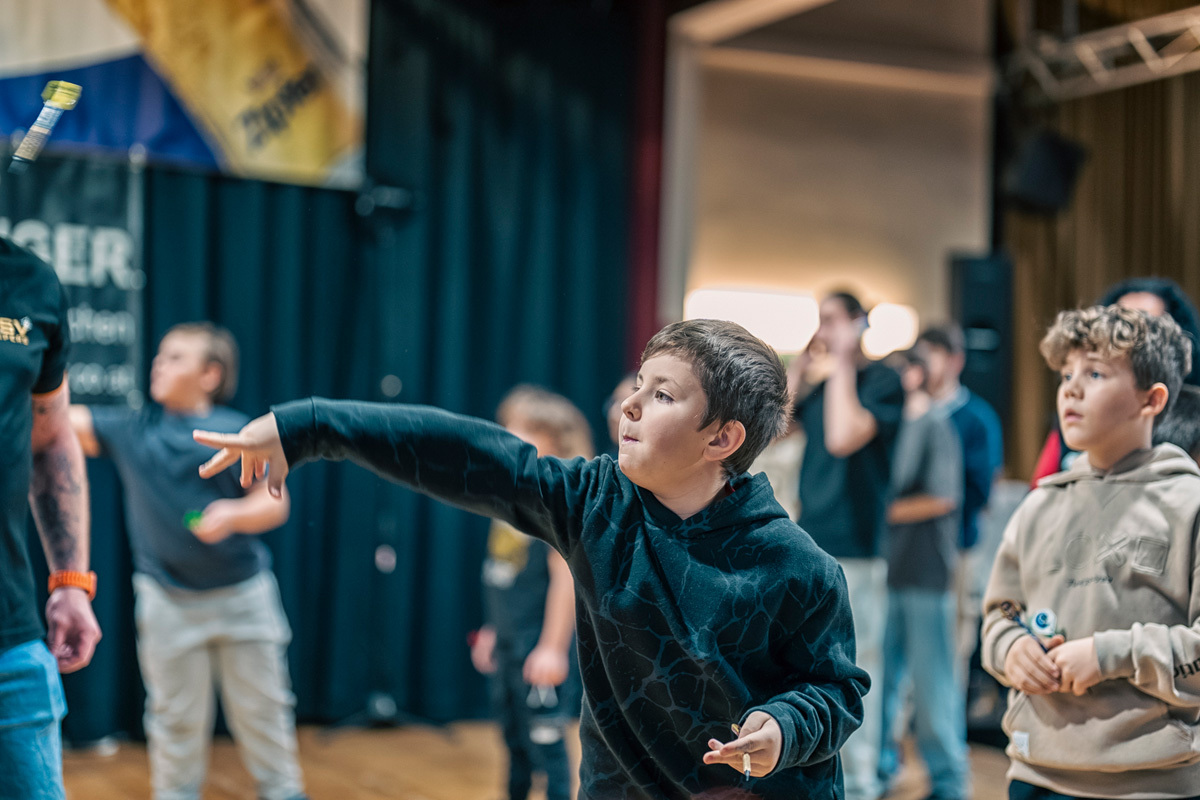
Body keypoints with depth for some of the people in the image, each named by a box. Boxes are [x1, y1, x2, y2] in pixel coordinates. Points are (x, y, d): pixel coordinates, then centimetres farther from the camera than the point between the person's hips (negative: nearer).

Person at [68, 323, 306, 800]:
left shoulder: (239, 432, -4)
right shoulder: (131, 430, 2)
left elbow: (274, 504, -5)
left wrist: (234, 514, -24)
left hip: (243, 594, -1)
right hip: (167, 600, 1)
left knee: (262, 708, 9)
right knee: (175, 718, 9)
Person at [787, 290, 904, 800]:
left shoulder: (882, 380, -7)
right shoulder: (819, 384, 14)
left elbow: (843, 437, -21)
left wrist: (842, 363, -12)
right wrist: (801, 362, 6)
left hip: (853, 552, -7)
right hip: (807, 548, 7)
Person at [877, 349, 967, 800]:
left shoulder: (935, 425, -6)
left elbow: (941, 498, -13)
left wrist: (885, 511, -9)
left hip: (926, 573, -7)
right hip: (886, 571, 7)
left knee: (932, 683, -1)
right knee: (881, 675, 11)